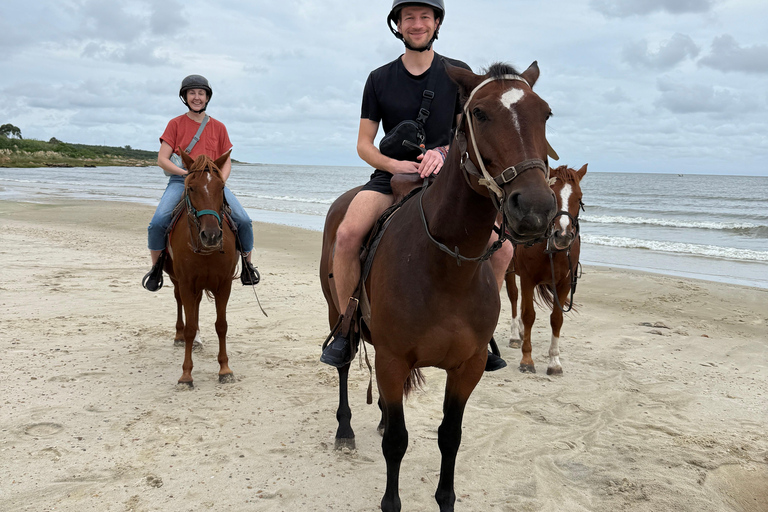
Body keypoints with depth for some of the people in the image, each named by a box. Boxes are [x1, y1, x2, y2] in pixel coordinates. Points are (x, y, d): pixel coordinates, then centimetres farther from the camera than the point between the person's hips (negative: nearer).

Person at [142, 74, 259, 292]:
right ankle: (156, 267, 1)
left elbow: (226, 162, 13)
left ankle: (247, 263, 9)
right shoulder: (175, 124, 5)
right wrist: (188, 173, -14)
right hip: (180, 181, -1)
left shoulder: (218, 127, 11)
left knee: (244, 220, -17)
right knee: (157, 222, -25)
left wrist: (219, 182, -8)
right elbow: (162, 160, 0)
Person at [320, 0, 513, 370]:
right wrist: (394, 164, -16)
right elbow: (364, 143, 5)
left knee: (501, 248, -15)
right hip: (390, 177, -1)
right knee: (347, 233, -30)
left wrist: (444, 152, -17)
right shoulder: (380, 79, 5)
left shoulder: (458, 73, 5)